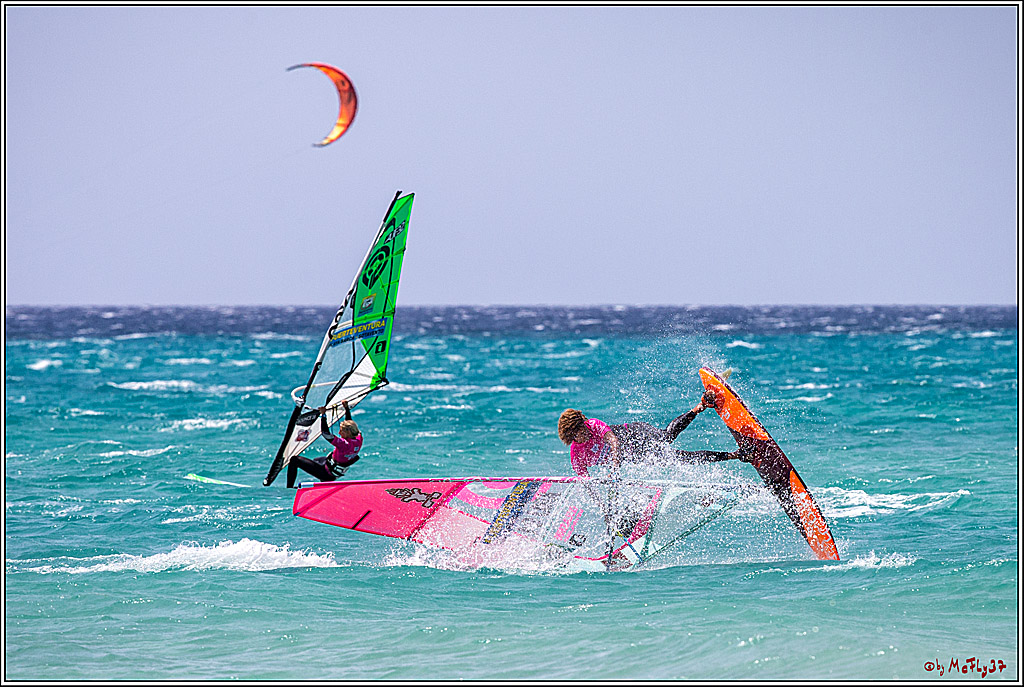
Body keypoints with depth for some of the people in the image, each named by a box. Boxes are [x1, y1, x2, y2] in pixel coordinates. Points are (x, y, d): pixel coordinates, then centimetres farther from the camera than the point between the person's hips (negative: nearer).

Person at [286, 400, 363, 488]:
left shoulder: (345, 444, -35)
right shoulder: (358, 440, -11)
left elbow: (326, 434, -38)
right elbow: (349, 423, 8)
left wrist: (323, 415, -34)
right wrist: (346, 408, 12)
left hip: (327, 473, -9)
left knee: (294, 460, -5)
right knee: (316, 460, 42)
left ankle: (288, 489, 1)